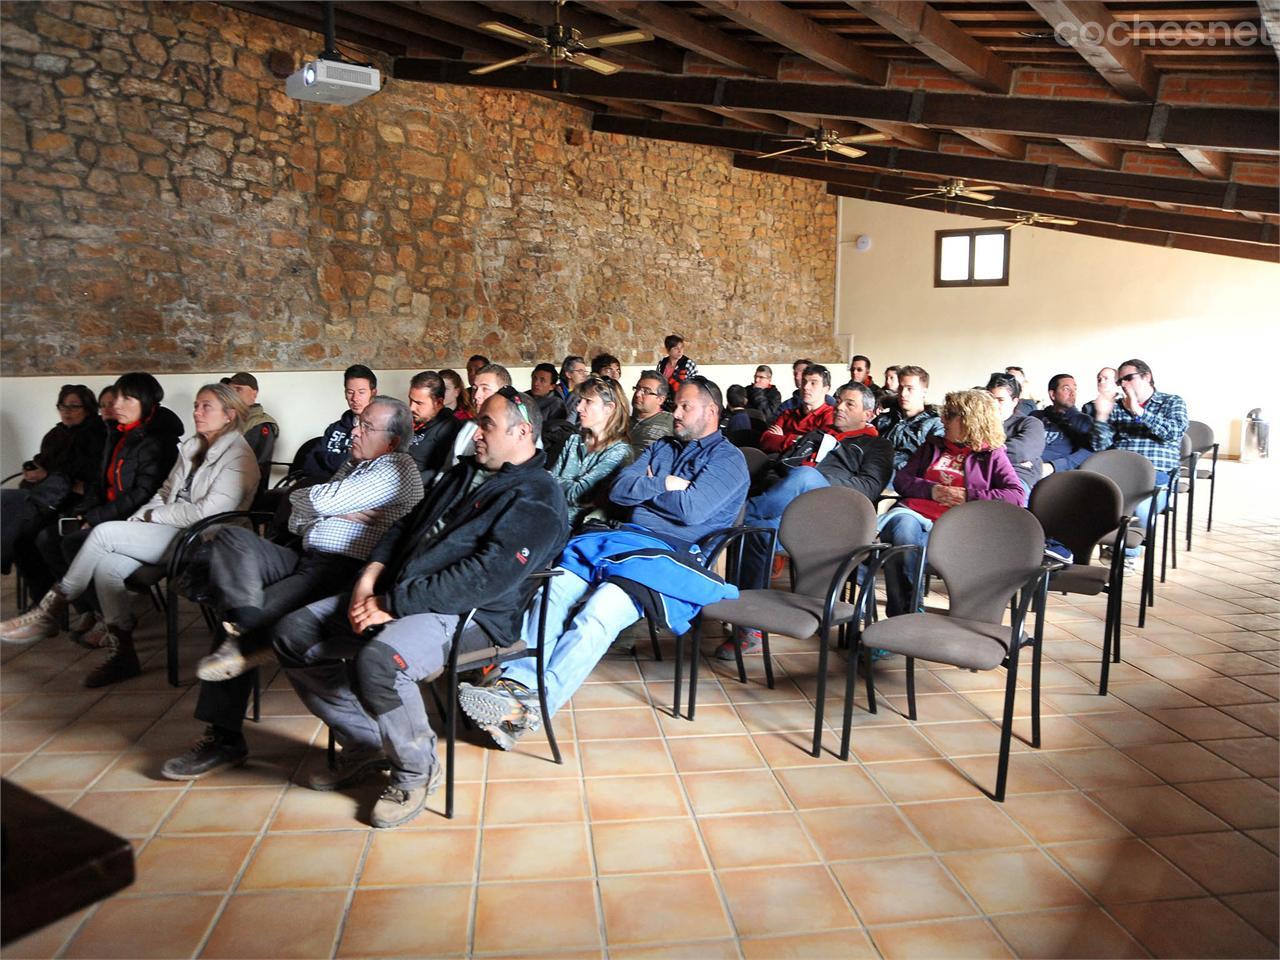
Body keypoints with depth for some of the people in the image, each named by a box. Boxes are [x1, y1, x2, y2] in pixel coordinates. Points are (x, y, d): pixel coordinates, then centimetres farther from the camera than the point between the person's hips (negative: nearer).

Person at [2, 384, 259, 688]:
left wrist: (152, 515, -8)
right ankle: (121, 653, -12)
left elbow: (206, 512, -16)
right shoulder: (191, 448, 19)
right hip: (169, 532, 7)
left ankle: (50, 612, -2)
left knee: (104, 532, -17)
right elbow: (164, 493, 18)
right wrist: (136, 522, 1)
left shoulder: (239, 457, -8)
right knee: (106, 563, -17)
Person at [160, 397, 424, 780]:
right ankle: (244, 623, -29)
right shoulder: (353, 463, 26)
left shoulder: (398, 470, -4)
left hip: (342, 571, -9)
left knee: (251, 625, -21)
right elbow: (296, 521, 20)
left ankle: (224, 738, -7)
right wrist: (338, 514, 0)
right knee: (230, 537, -13)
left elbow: (318, 501, -13)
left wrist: (303, 496, 10)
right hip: (303, 558, 9)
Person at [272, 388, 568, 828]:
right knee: (293, 635, 1)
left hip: (467, 614, -9)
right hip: (396, 593, 9)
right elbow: (406, 526, 21)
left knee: (377, 658, -36)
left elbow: (484, 578, -22)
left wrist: (392, 605, -22)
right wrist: (370, 576, 1)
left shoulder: (536, 501, -11)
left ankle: (415, 769, -8)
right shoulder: (464, 473, 19)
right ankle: (366, 743, 13)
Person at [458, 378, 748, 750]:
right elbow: (619, 489, 15)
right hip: (627, 538, 7)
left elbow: (691, 510, -9)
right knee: (555, 590, -22)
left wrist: (646, 488, 5)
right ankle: (516, 681, -34)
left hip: (671, 555, -6)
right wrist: (663, 485, 2)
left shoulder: (728, 458, 7)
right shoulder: (661, 448, 28)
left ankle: (533, 706, -40)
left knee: (597, 614, -32)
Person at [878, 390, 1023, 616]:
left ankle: (907, 610, -19)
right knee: (902, 528, -35)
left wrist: (969, 496, -6)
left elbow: (1017, 495, 2)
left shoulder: (991, 454, 16)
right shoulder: (933, 445, 28)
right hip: (913, 510, 3)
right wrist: (931, 490, 0)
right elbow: (900, 479, 19)